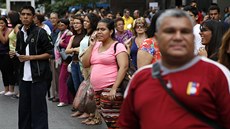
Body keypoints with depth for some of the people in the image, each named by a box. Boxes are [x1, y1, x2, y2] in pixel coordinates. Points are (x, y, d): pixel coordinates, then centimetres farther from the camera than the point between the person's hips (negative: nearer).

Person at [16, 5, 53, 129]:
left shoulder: (40, 32, -8)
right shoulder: (20, 34, 11)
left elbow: (49, 53, -8)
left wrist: (31, 57, -13)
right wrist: (18, 55, 4)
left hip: (38, 76, -6)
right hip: (24, 76, 6)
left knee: (38, 107, -1)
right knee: (24, 107, 11)